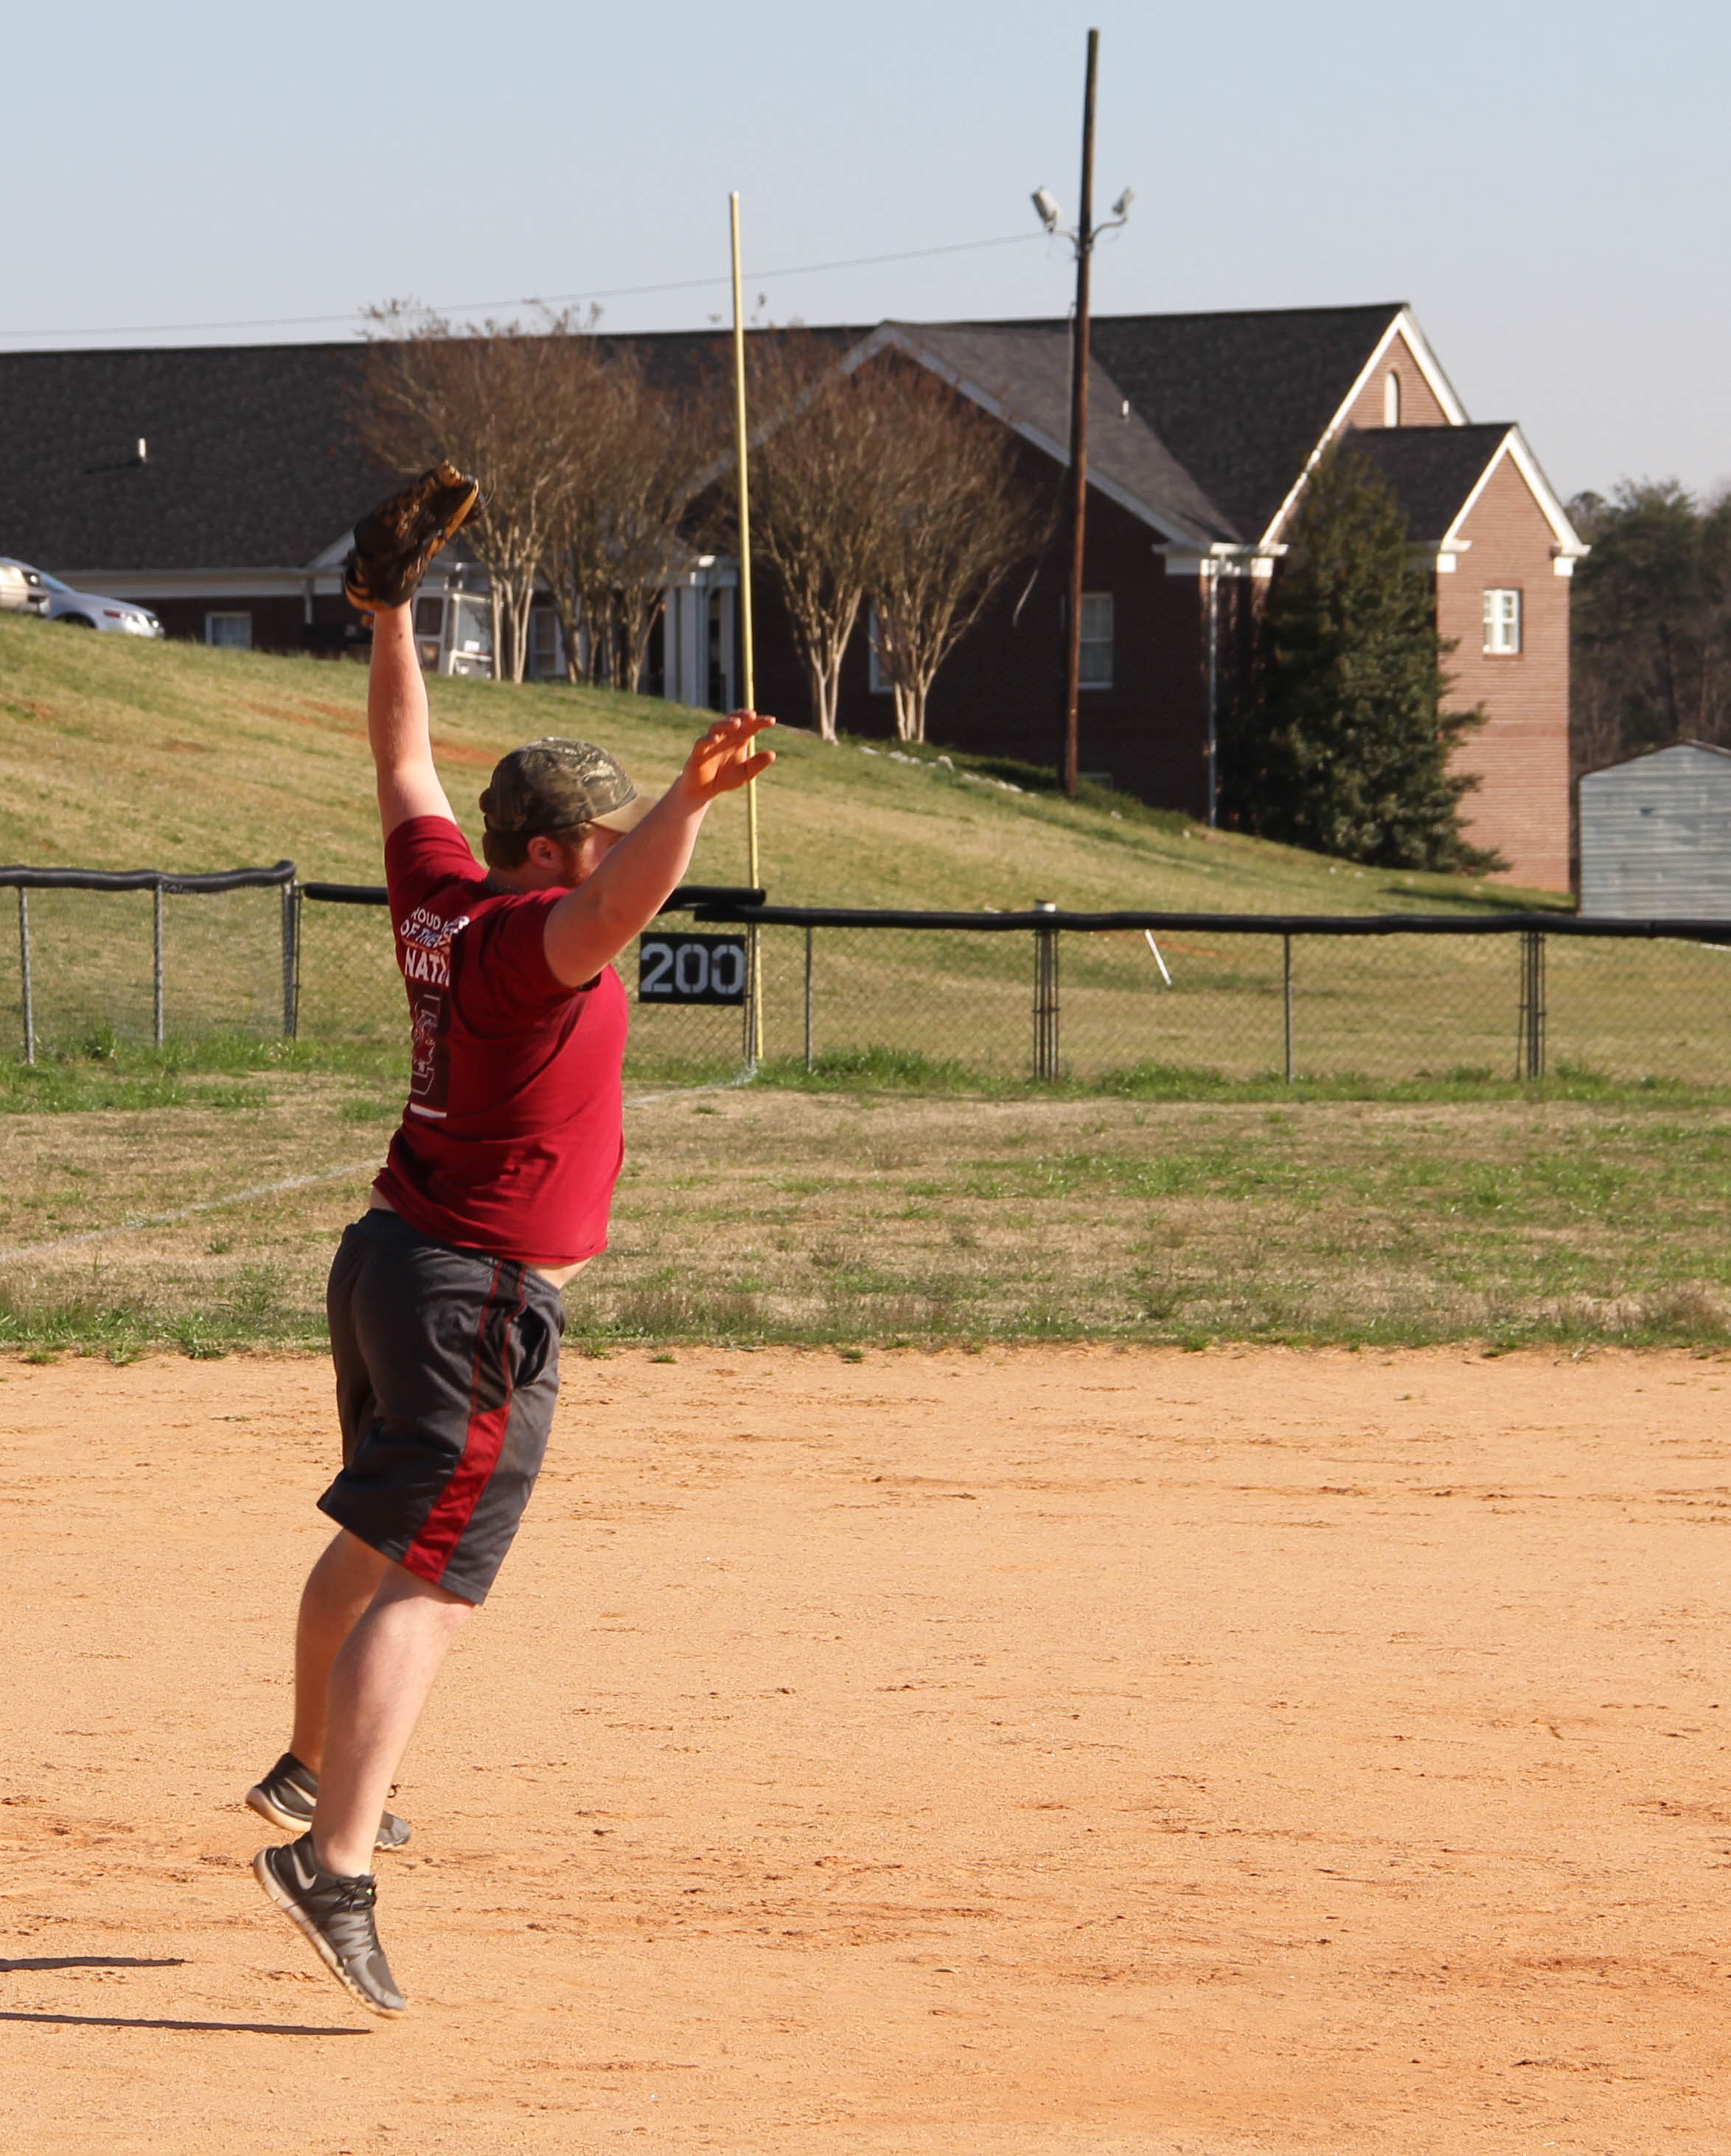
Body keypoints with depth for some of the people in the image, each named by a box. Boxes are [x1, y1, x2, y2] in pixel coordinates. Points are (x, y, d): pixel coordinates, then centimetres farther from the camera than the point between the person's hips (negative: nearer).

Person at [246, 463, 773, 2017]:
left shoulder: (441, 898, 5)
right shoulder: (533, 936, -20)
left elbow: (405, 760, 21)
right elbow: (621, 902, -43)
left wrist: (392, 613, 29)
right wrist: (691, 802, -60)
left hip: (388, 1256, 10)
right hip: (481, 1298, -10)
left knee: (379, 1537, 28)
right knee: (429, 1582, -14)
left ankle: (314, 1770, 46)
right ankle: (336, 1861, -24)